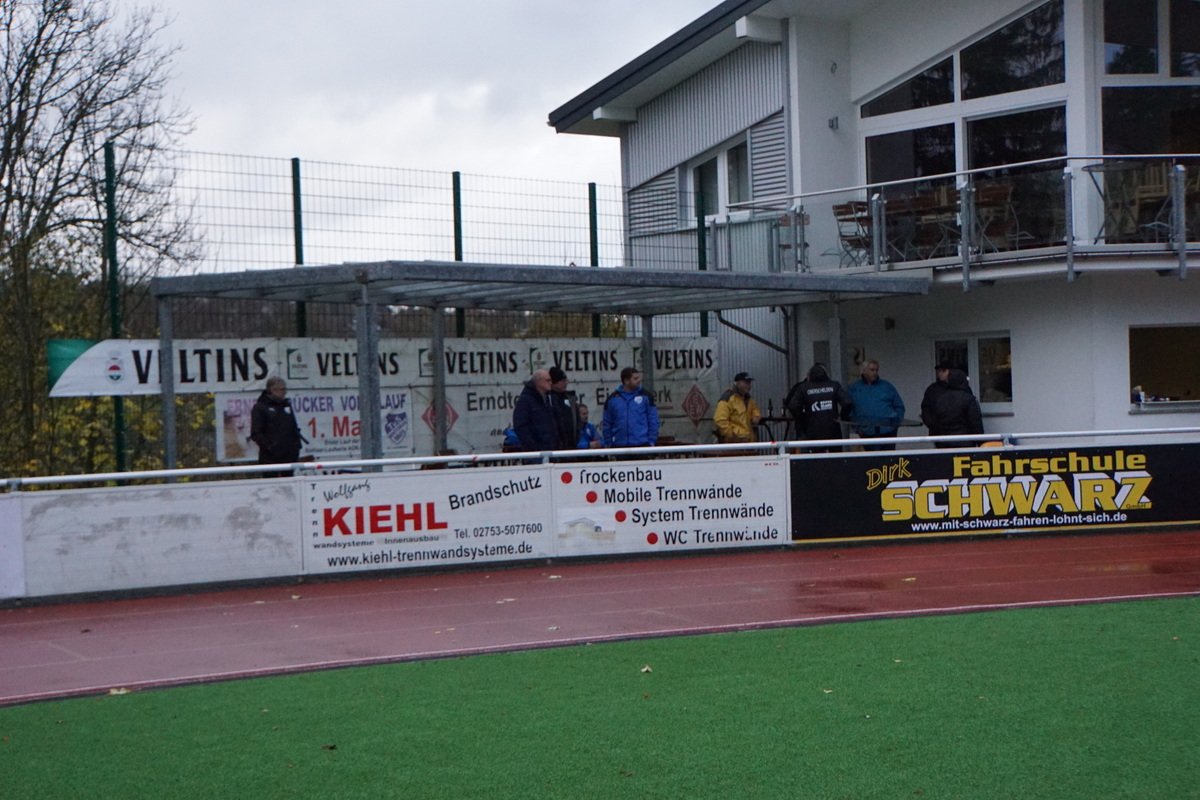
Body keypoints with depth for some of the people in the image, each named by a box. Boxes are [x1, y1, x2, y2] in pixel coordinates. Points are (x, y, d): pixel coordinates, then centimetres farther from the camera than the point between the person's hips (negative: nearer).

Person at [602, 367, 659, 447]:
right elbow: (607, 424, 9)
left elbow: (653, 421, 2)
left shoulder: (645, 396, 1)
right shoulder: (612, 399, 4)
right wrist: (608, 444, 5)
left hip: (642, 445, -1)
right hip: (619, 446, 1)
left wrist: (651, 442, -4)